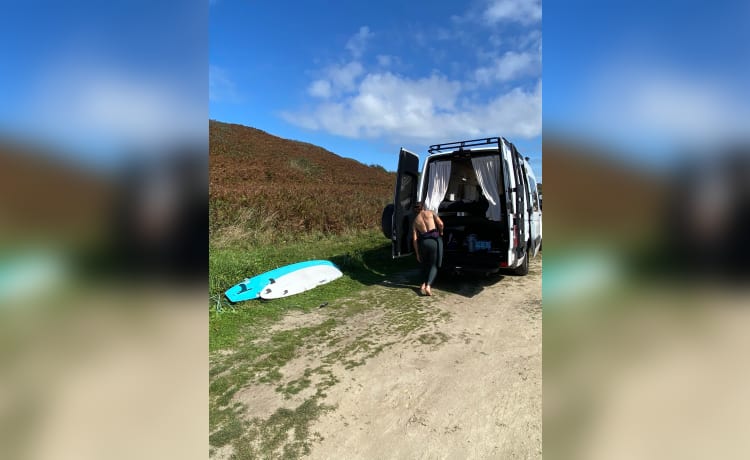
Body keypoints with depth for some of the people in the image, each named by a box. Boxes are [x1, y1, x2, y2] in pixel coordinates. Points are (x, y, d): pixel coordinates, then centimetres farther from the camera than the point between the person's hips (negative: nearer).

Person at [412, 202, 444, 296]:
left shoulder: (415, 221, 14)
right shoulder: (431, 212, 10)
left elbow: (414, 239, 7)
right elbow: (440, 224, -5)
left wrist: (417, 253, 11)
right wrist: (441, 232, 16)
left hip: (423, 242, 2)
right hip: (435, 240, -2)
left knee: (425, 264, 24)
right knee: (434, 265, 8)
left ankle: (423, 284, 13)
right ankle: (428, 285, -10)